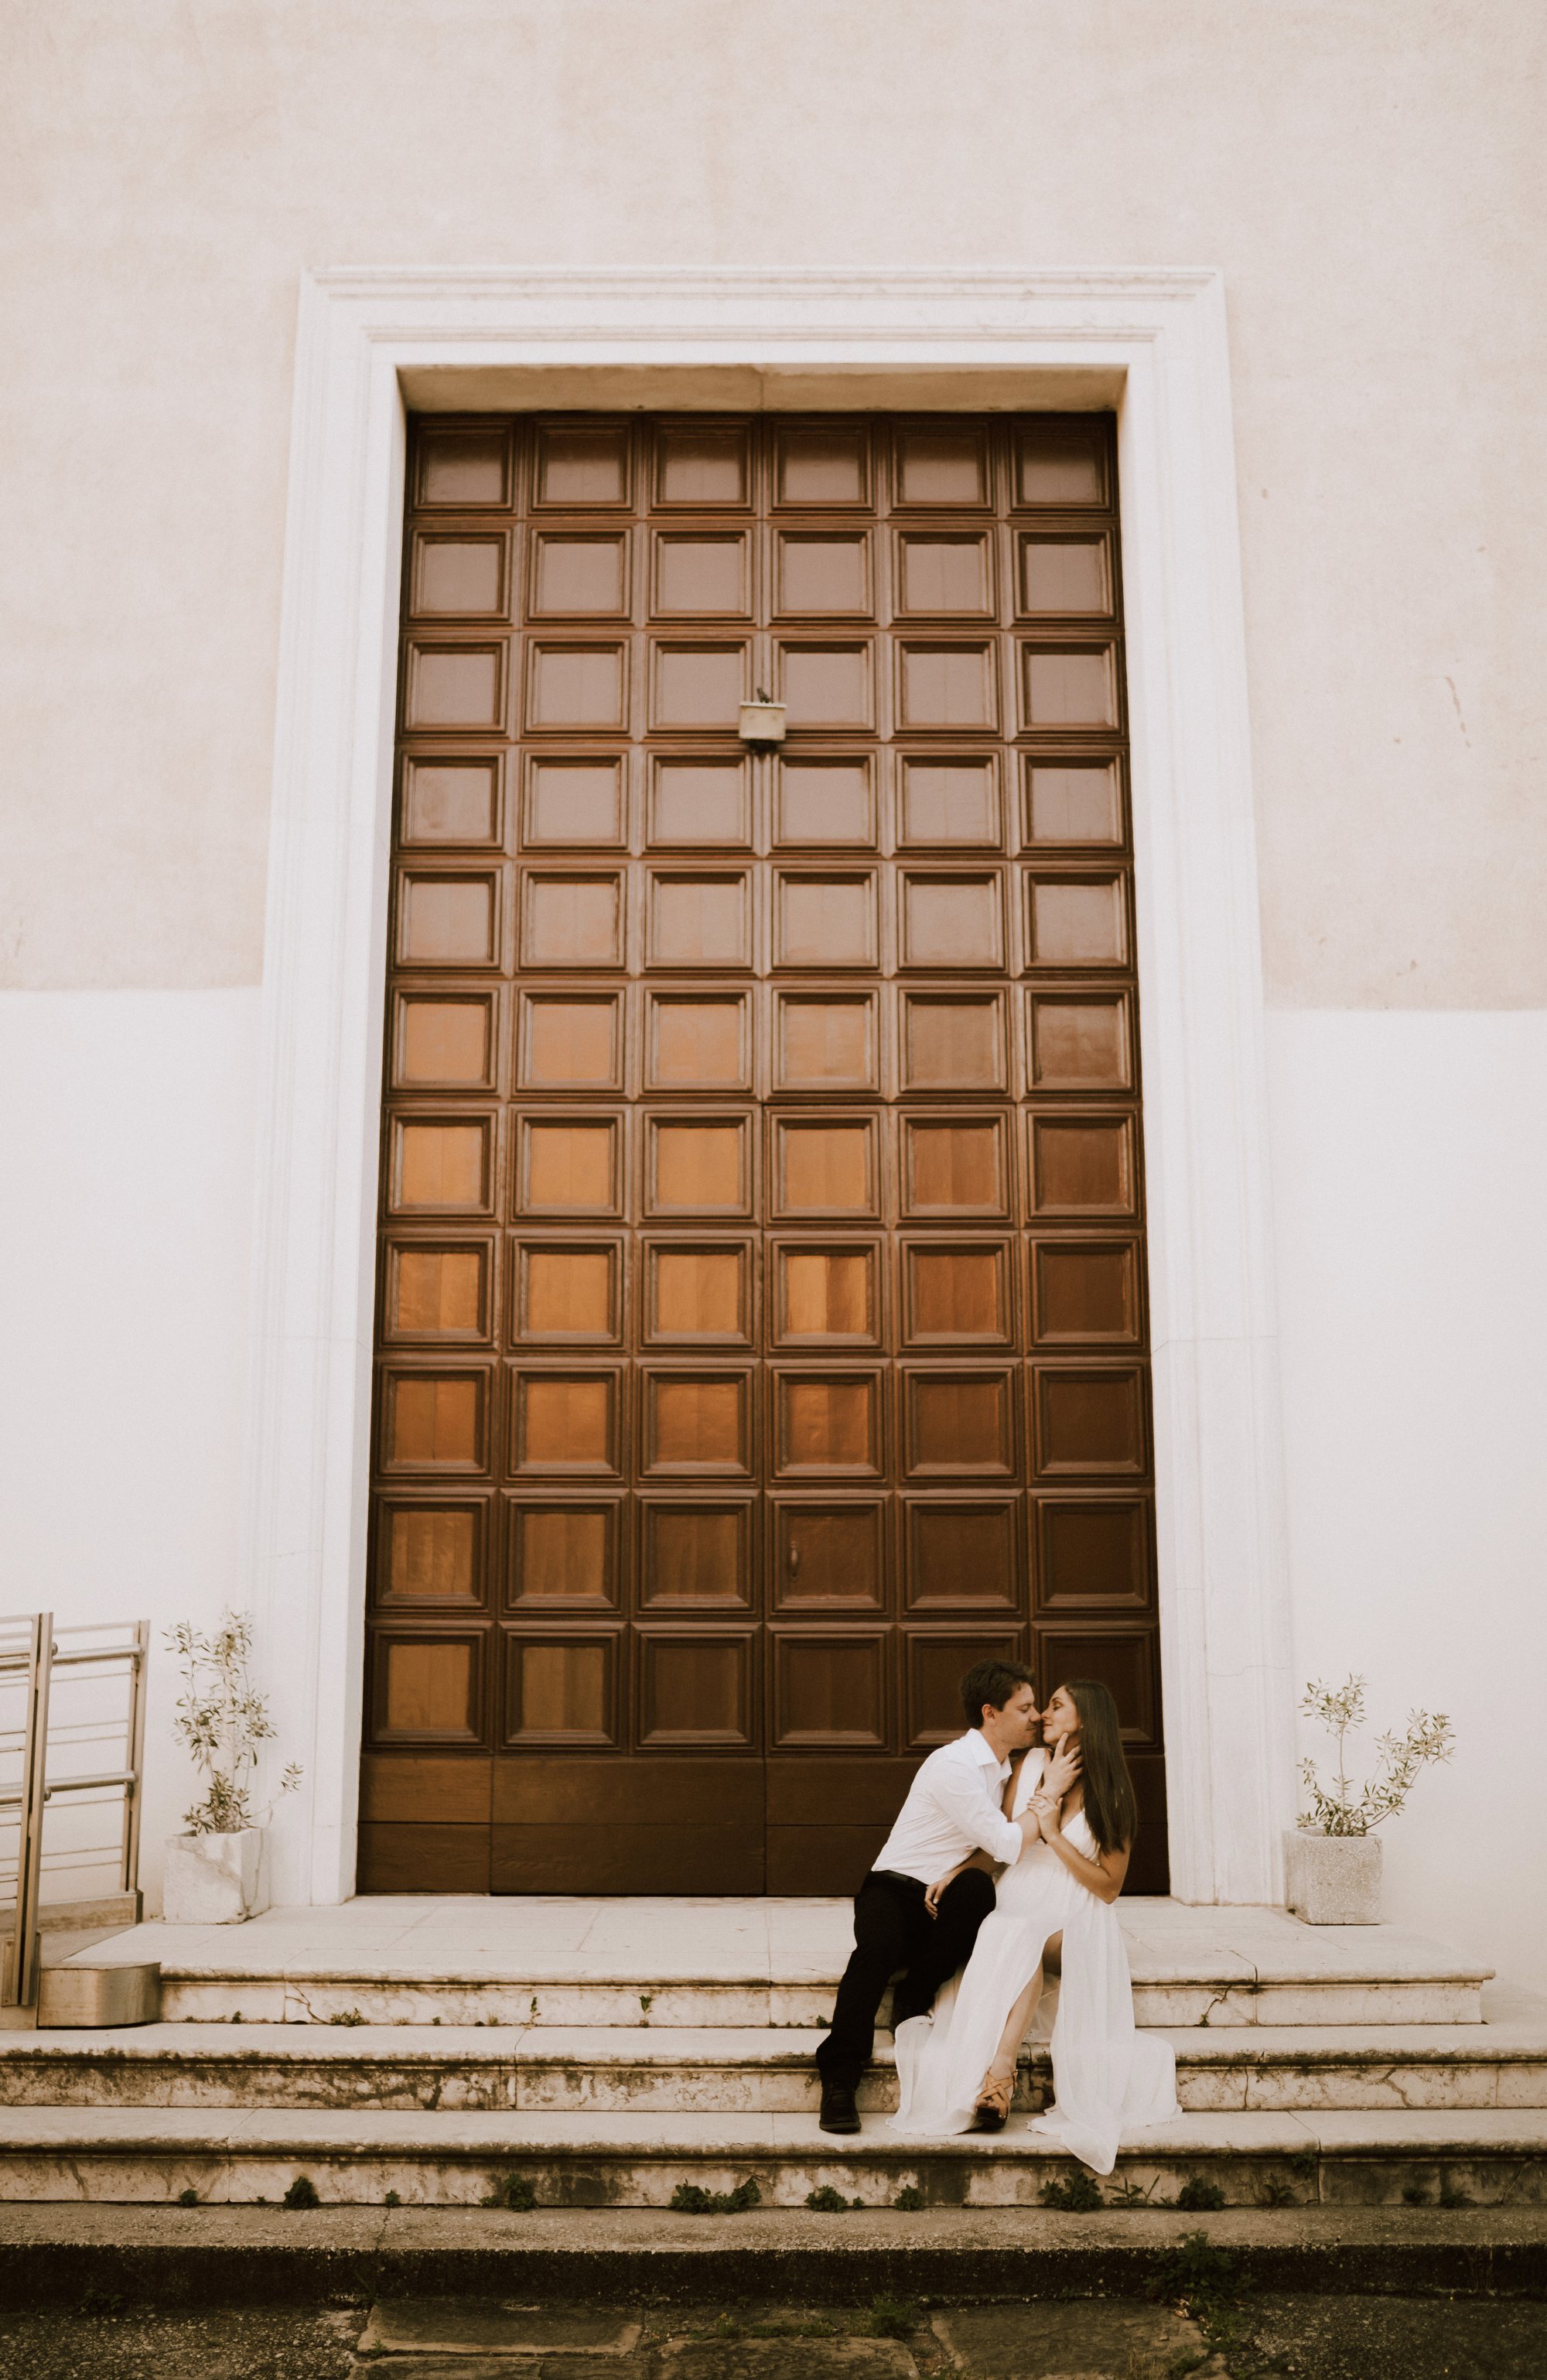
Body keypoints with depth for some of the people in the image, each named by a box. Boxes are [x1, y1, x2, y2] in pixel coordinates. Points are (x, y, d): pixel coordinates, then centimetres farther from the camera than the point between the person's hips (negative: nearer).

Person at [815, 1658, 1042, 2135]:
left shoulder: (1001, 1768, 11)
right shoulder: (954, 1765, -16)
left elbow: (997, 1852, 8)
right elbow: (1009, 1845, -19)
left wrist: (961, 1872, -14)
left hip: (946, 1901, 6)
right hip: (895, 1889, -6)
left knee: (976, 1887, -30)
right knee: (878, 1947, -38)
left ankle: (912, 2004, -13)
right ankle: (838, 2081, -29)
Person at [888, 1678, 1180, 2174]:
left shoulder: (1111, 1795, 1)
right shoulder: (1031, 1765, 10)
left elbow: (1109, 1886, -2)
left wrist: (1053, 1833, -10)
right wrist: (960, 1868, -5)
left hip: (1076, 1923, -2)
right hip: (1016, 1910, 2)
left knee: (1027, 1940, -35)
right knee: (1013, 1939, -34)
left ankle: (997, 2072, -44)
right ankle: (999, 2076, -42)